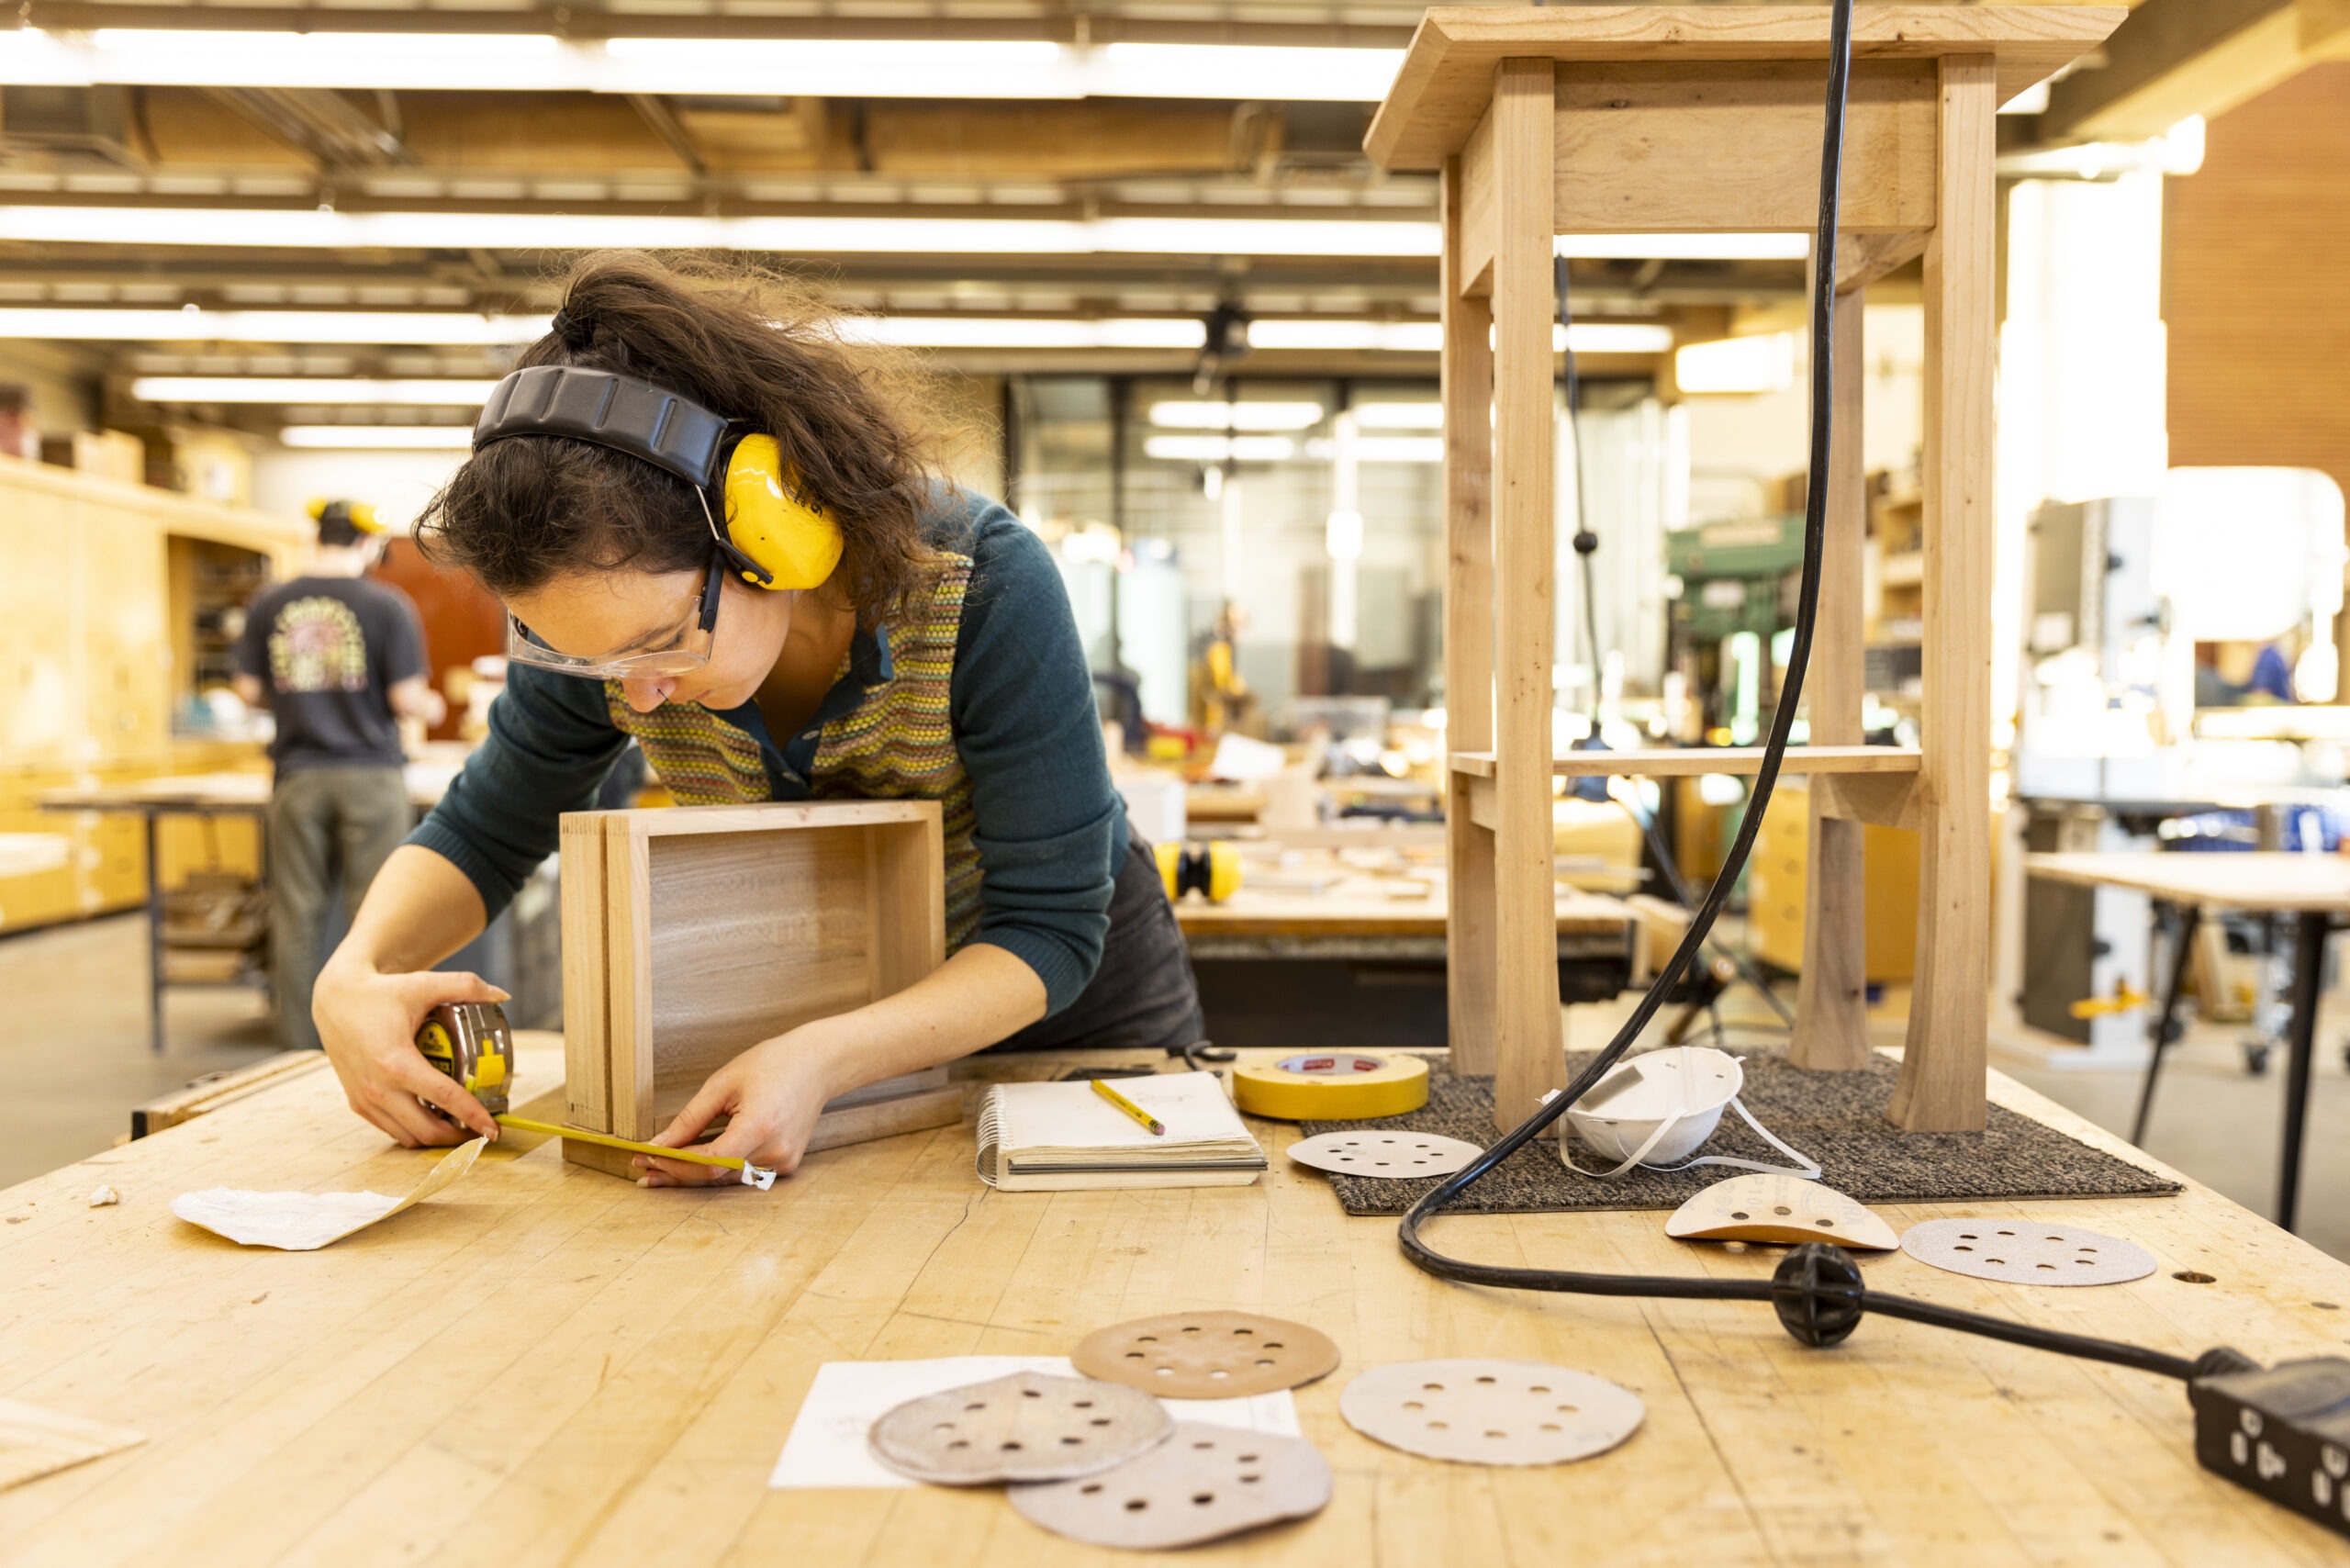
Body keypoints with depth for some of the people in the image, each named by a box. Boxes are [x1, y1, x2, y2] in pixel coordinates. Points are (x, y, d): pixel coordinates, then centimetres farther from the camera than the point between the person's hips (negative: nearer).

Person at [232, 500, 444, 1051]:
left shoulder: (268, 605, 3)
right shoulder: (388, 606, -6)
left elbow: (249, 690, 4)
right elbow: (406, 699, -9)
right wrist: (430, 708, 13)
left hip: (298, 777, 3)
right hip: (370, 776, -3)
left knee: (295, 917, 9)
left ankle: (297, 1048, 13)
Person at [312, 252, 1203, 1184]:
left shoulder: (983, 587, -35)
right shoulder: (609, 612, -23)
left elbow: (1048, 930, -31)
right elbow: (481, 833, -7)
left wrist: (825, 1060, -48)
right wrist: (355, 976, -30)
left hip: (1054, 996, -2)